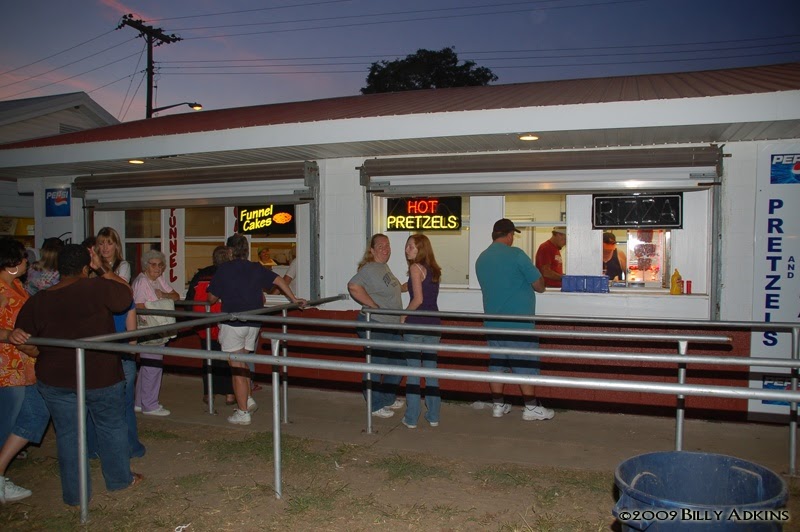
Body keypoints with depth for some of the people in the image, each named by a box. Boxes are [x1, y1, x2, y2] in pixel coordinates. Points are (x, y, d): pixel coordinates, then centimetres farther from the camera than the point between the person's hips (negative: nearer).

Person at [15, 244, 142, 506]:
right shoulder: (97, 288, -17)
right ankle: (119, 478, 32)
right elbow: (125, 297, -3)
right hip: (100, 376, -3)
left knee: (67, 433, 14)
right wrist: (110, 276, 12)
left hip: (55, 379, 3)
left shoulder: (37, 301, -3)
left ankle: (75, 494, 24)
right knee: (112, 426, 17)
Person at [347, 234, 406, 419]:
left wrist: (406, 286, 16)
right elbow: (353, 286, -31)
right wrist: (373, 305, -26)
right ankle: (375, 406, 17)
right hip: (374, 325, -10)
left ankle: (388, 398, 34)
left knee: (399, 361, 17)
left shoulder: (384, 266, 14)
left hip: (390, 325, 10)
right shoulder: (370, 268, -17)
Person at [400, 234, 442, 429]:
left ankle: (411, 418, 7)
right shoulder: (433, 269, 13)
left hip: (415, 325, -7)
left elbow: (418, 299, -15)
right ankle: (433, 416, 19)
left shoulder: (415, 267, -9)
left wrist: (404, 315, -3)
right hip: (433, 324, 7)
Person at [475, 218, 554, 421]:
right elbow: (540, 286, -10)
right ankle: (531, 408, 8)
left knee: (496, 362, 11)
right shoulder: (515, 254, -12)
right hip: (519, 322, -6)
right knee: (524, 364, 2)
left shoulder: (481, 259, 9)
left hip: (493, 323, 6)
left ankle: (498, 405, 16)